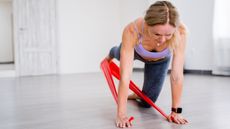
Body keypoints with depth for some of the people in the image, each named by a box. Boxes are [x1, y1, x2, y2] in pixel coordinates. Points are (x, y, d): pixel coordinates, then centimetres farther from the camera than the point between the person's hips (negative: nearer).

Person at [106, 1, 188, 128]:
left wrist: (176, 111, -35)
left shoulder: (180, 31, -43)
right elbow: (125, 76, -45)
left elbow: (177, 75, -38)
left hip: (160, 60, 0)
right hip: (135, 51, 0)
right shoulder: (132, 30, -45)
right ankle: (112, 53, 70)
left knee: (147, 102, 7)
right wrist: (121, 114, -47)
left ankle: (137, 95, 42)